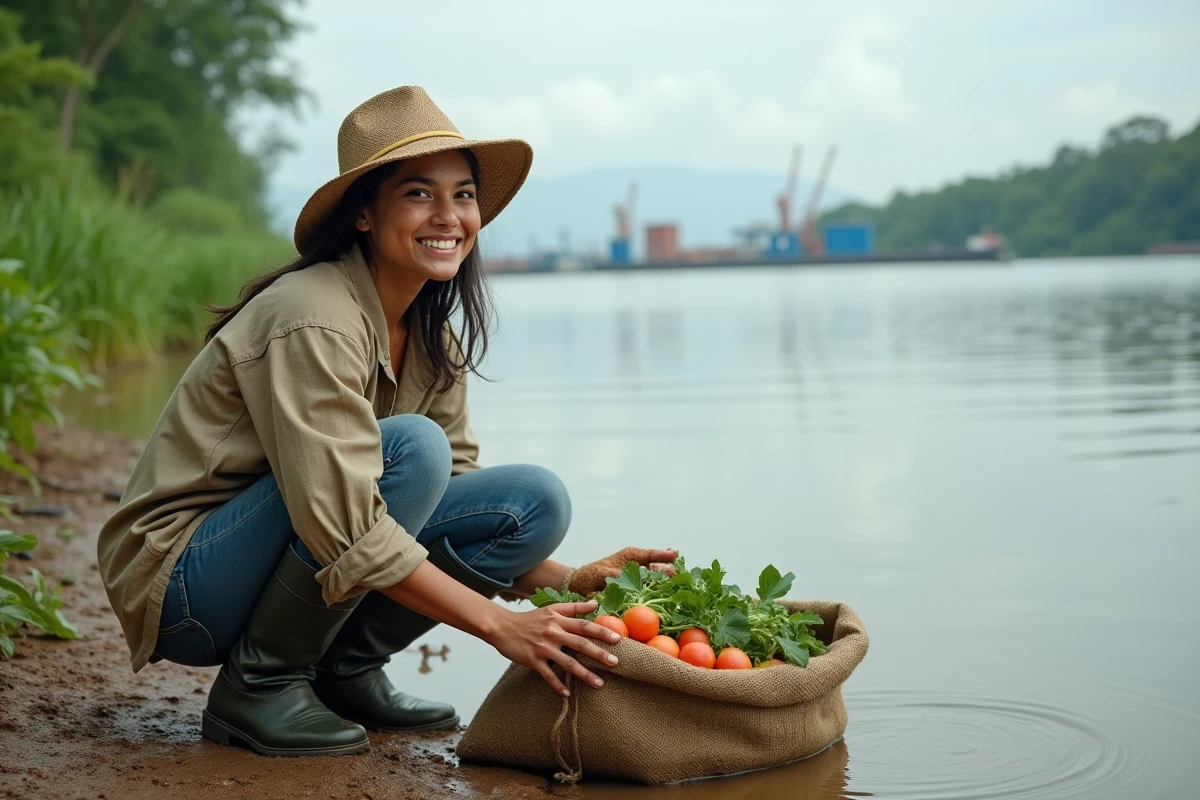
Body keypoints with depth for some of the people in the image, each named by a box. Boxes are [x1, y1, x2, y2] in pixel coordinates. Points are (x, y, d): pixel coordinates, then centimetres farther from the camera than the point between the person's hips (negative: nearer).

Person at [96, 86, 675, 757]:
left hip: (288, 565, 8)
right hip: (180, 581, -7)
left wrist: (570, 581, -9)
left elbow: (455, 490, 6)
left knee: (539, 501, -7)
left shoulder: (432, 339, 3)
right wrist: (501, 625, -30)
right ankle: (257, 683, -14)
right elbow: (344, 527, -30)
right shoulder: (313, 320, -24)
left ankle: (344, 670, 3)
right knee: (411, 449, -30)